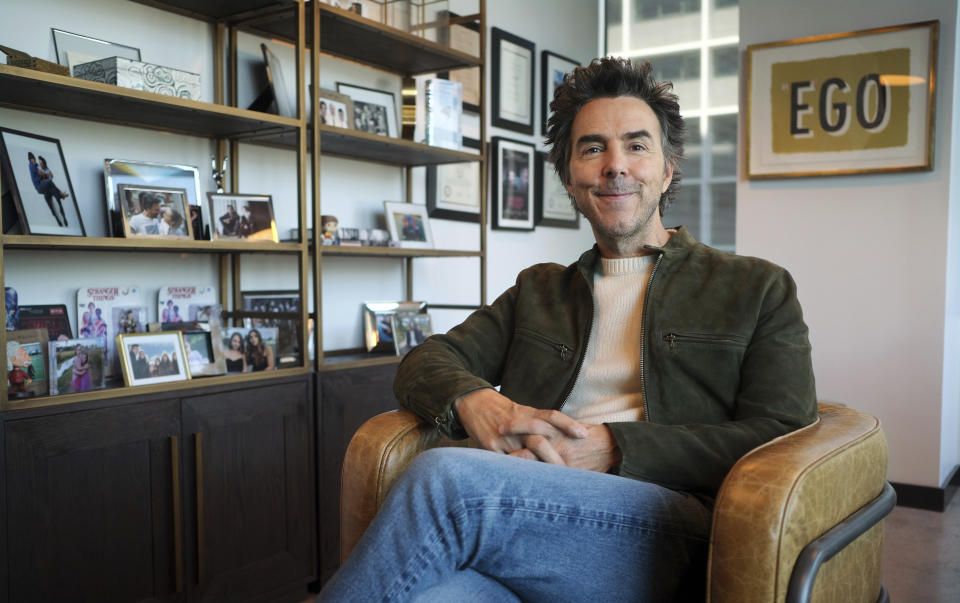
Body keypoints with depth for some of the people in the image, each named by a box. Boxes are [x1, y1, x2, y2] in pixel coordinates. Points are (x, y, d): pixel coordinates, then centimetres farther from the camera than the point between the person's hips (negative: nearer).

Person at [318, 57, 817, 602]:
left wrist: (611, 448, -10)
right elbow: (424, 362, 17)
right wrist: (474, 402, -9)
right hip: (531, 520, 2)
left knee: (446, 476, -30)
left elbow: (781, 437, 2)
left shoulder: (759, 289, 15)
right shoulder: (538, 289, 26)